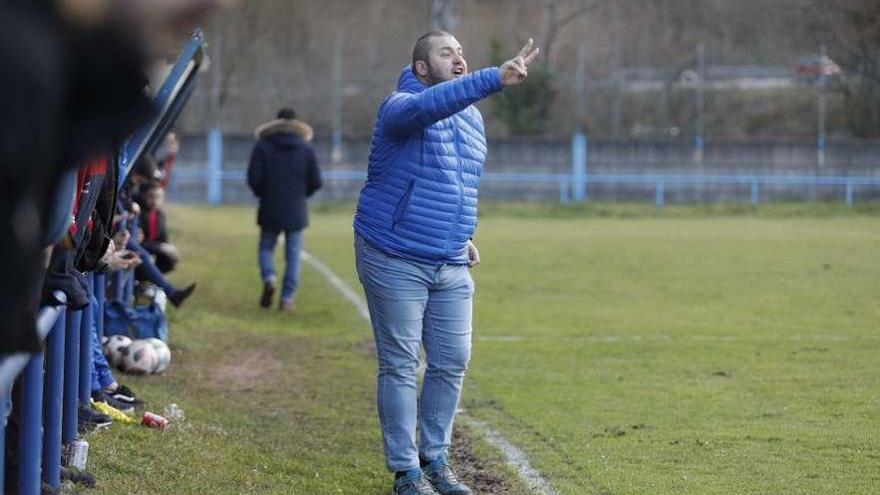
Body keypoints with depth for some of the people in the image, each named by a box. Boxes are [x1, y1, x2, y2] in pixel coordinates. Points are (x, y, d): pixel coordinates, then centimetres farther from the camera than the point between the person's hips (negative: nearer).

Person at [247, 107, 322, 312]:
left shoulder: (262, 147, -3)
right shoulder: (306, 149, 1)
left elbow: (253, 178, -8)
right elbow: (315, 182, -1)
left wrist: (262, 194, 12)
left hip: (270, 210, -1)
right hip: (296, 211, 1)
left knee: (266, 248, 15)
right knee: (293, 255, 5)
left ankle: (269, 278, -13)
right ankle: (287, 298, 0)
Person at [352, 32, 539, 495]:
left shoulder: (471, 118, 11)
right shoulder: (401, 107, -13)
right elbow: (430, 105, -38)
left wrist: (463, 234, 15)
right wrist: (494, 79, -49)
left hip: (451, 266, 7)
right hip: (395, 262, -7)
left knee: (451, 364, 6)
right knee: (399, 367, 0)